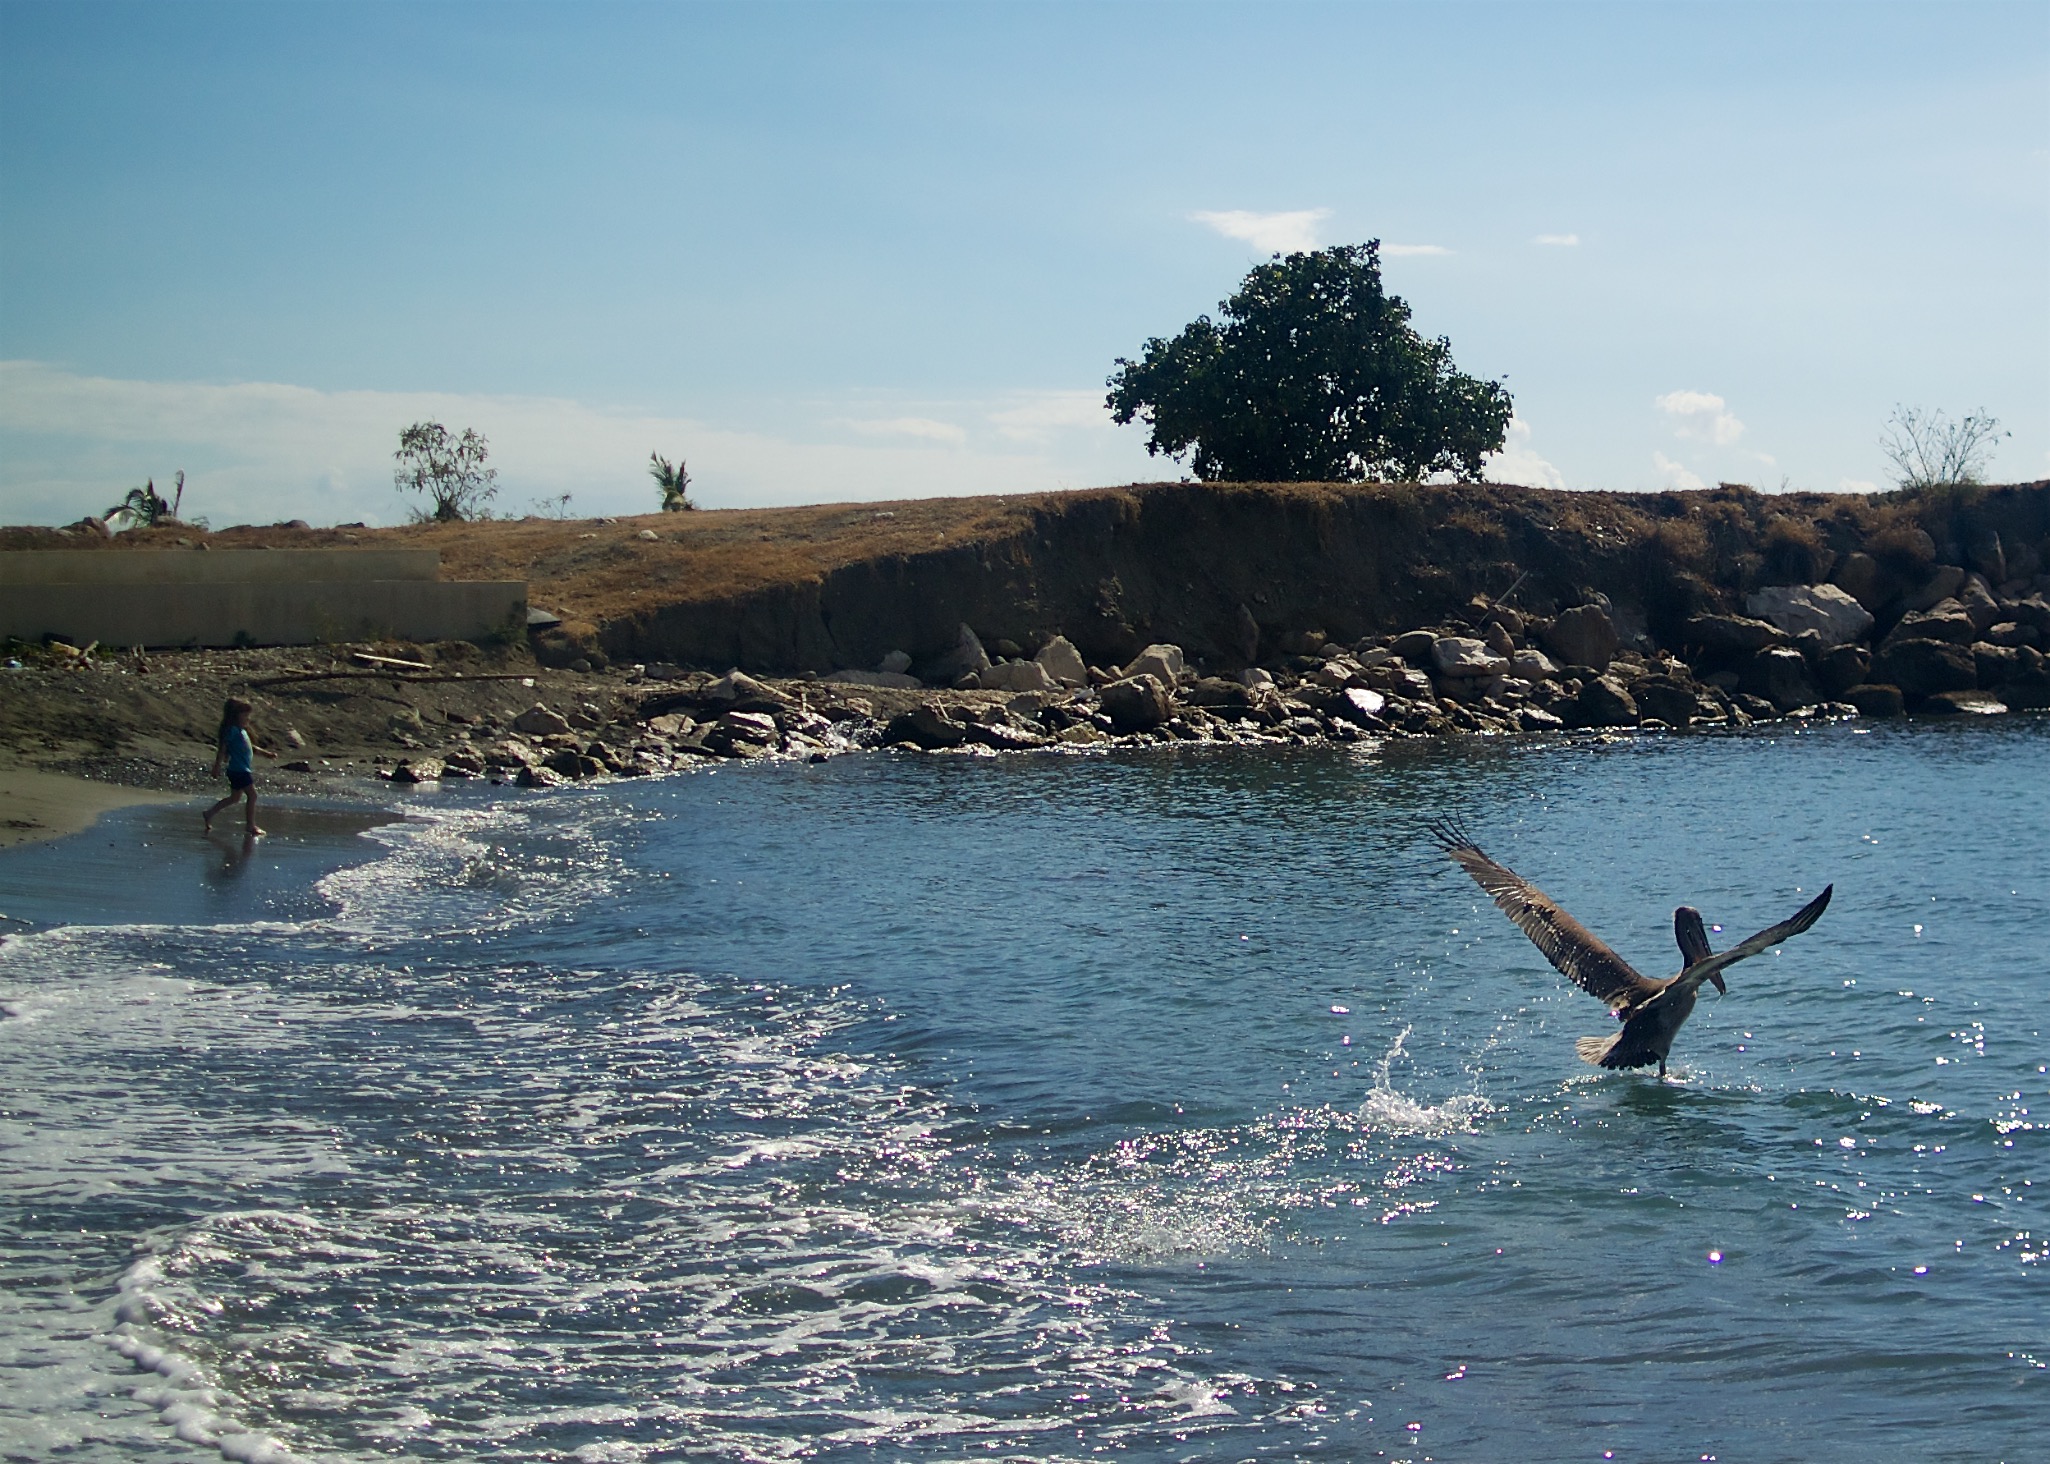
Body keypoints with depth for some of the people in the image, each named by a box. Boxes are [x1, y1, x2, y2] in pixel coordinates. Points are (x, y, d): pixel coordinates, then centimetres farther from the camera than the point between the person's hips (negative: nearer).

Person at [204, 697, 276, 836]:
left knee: (235, 797, 18)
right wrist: (217, 767, -18)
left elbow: (249, 747, 26)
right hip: (239, 771, -10)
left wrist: (265, 753, 25)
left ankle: (209, 813, 24)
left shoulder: (241, 731, 14)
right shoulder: (232, 730, -14)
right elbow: (222, 748, -17)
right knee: (252, 795, -8)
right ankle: (251, 826, -5)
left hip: (244, 770, 10)